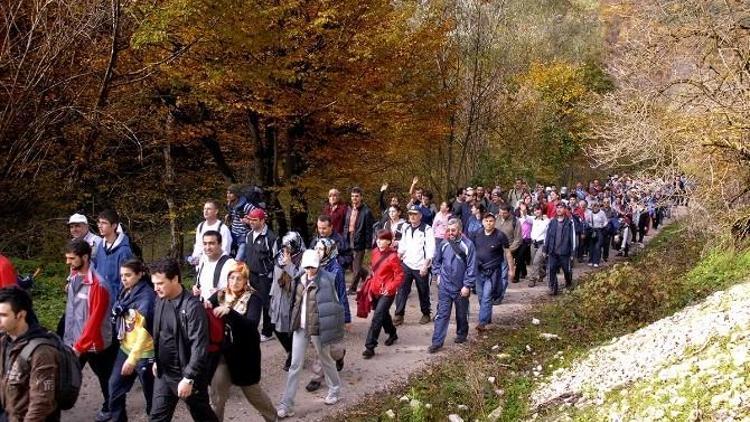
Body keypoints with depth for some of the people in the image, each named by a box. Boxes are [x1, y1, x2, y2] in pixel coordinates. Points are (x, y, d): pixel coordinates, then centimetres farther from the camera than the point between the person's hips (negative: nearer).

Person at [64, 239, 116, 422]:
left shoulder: (97, 284, -23)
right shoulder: (73, 277, 0)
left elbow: (95, 320, -22)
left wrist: (80, 346, -20)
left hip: (94, 343, -6)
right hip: (72, 340, 6)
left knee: (104, 377, 15)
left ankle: (109, 407, 36)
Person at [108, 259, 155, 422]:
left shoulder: (146, 296, -19)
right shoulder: (125, 292, 5)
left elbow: (145, 330, -23)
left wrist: (132, 358, -25)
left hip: (143, 353, -8)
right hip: (125, 349, 8)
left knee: (151, 393, 6)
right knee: (115, 386, 12)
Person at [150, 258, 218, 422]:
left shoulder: (192, 306, -22)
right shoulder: (160, 301, 2)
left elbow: (199, 347, -24)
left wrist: (188, 378, -25)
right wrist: (156, 360, 17)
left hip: (188, 374, -7)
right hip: (164, 373, 7)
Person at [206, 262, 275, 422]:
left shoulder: (253, 298, -11)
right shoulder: (220, 295, 0)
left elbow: (252, 324, -26)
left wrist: (229, 312, -38)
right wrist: (205, 305, -29)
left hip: (244, 353, -3)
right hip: (223, 351, 3)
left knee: (251, 390, 14)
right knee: (216, 391, -5)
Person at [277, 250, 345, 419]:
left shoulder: (326, 280, -15)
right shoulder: (300, 280, 3)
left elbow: (334, 305, -11)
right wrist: (294, 321, 9)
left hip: (318, 328, -5)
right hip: (300, 328, 5)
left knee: (326, 360, 16)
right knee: (295, 365, 5)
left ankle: (335, 390, 41)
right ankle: (287, 404, 8)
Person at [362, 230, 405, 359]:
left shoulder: (393, 256, -16)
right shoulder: (375, 252, 4)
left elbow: (400, 275, -13)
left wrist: (390, 288, -18)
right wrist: (371, 286, 14)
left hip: (387, 292, -7)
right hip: (375, 290, 8)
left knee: (377, 317, -12)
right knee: (383, 314, 24)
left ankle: (370, 346, -9)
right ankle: (392, 334, 48)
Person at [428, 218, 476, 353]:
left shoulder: (467, 245, -14)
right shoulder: (444, 244, -2)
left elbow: (471, 267, -14)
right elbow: (436, 260, 15)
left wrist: (467, 286, -15)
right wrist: (438, 274, 4)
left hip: (461, 288, -2)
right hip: (445, 287, 2)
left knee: (462, 314, 16)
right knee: (442, 314, -1)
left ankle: (462, 335, 37)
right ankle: (437, 342, -1)